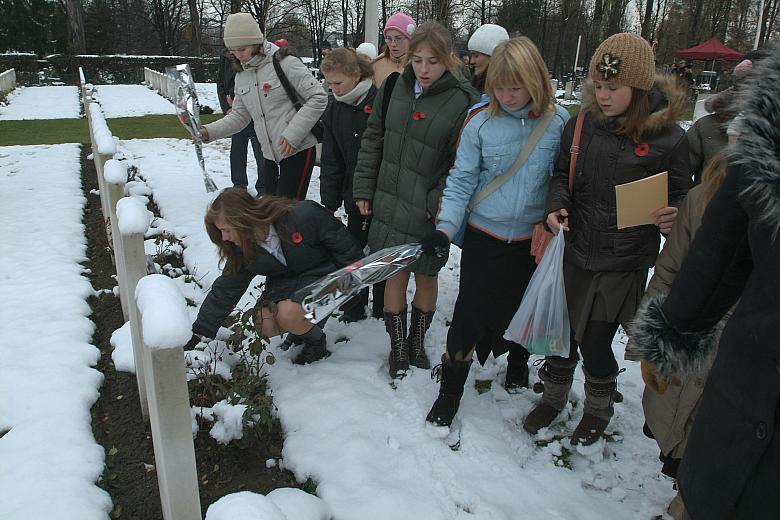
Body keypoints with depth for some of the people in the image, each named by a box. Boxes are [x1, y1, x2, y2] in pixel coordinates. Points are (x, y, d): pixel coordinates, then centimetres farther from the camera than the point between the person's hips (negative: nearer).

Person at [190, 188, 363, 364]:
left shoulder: (304, 216, -29)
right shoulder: (243, 250, -10)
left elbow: (343, 245, -17)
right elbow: (224, 290, -3)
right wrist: (200, 333, -5)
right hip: (284, 282, 6)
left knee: (287, 312, -29)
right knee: (267, 328, -14)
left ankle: (317, 342, 1)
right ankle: (303, 326, 16)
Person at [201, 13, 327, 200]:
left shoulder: (284, 63, -12)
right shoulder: (241, 75, 10)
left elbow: (318, 98, -15)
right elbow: (239, 116, 14)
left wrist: (292, 134, -20)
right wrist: (209, 132, -2)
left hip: (298, 150, -7)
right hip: (270, 155, 7)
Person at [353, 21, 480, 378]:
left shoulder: (463, 101, -12)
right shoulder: (395, 88, 1)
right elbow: (372, 140, 8)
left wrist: (441, 206, -17)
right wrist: (363, 189, 6)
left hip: (429, 211, -3)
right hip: (390, 202, 3)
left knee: (425, 276, 13)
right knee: (396, 274, 8)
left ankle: (417, 342, 37)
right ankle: (398, 348, 28)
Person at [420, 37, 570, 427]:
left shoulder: (559, 122, -7)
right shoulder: (480, 121, -9)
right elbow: (461, 180, -7)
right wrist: (445, 227, -15)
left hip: (533, 239, 2)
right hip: (484, 236, -1)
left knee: (524, 307, 19)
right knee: (469, 314, 1)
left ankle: (518, 361, 49)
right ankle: (450, 392, 18)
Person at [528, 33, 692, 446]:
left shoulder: (667, 136, -9)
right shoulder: (583, 123, -1)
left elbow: (680, 194, 3)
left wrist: (672, 216, -19)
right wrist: (557, 204, -11)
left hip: (624, 261, -3)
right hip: (574, 250, 3)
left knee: (594, 342, 5)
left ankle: (598, 408, 35)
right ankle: (553, 396, 41)